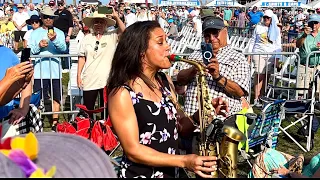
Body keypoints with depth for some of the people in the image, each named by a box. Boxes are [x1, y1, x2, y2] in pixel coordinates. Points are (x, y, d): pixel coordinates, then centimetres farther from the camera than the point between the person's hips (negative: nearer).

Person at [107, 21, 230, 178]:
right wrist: (184, 161, -25)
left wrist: (202, 113, -12)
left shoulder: (165, 81, 2)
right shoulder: (122, 93, -18)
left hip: (170, 172, 6)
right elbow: (132, 150, -20)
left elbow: (178, 126, 6)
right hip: (138, 173, -6)